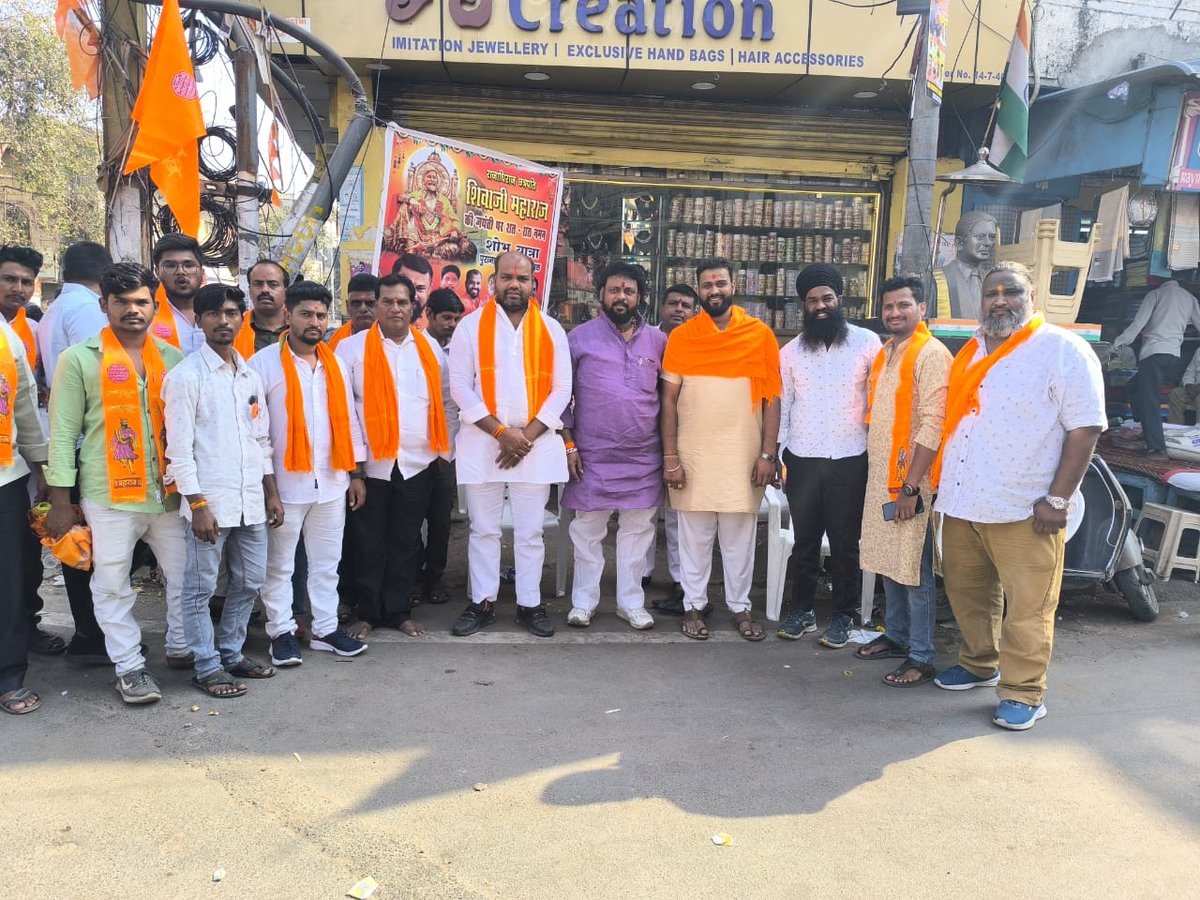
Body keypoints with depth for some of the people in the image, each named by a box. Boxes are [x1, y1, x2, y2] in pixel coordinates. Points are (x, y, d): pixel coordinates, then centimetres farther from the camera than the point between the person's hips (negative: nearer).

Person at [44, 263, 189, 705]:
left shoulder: (173, 359, 8)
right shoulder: (79, 359, -2)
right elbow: (63, 433, -3)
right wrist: (61, 500, -6)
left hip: (169, 491, 3)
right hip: (109, 495, -3)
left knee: (185, 575, 10)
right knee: (113, 585, 6)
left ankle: (182, 648, 30)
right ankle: (130, 666, 20)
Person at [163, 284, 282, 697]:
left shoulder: (250, 375, 12)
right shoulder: (186, 376, -7)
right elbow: (179, 448, -11)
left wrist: (271, 493, 13)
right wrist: (197, 505, -14)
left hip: (251, 501, 6)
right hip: (209, 501, -6)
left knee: (250, 581, 14)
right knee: (201, 588, 5)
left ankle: (231, 653, 30)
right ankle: (207, 666, 18)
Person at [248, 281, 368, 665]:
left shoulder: (336, 365, 11)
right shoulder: (264, 363, -5)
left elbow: (349, 420, 14)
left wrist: (355, 472, 11)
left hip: (332, 481, 5)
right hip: (284, 482, -5)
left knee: (327, 562, 12)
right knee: (279, 564, 6)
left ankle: (326, 629, 22)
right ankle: (282, 632, 18)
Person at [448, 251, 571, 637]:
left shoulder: (551, 330, 6)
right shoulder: (471, 326, 2)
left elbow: (561, 389, 3)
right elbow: (461, 387, -4)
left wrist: (527, 436, -8)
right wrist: (502, 432, -12)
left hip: (536, 443, 1)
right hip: (482, 442, 0)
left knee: (530, 531, 7)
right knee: (484, 529, 8)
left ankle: (529, 604, 18)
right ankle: (482, 603, 19)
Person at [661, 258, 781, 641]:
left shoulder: (760, 334, 1)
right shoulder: (681, 337, 1)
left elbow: (771, 398, 1)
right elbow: (669, 399, 1)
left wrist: (768, 454, -5)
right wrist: (670, 457, -5)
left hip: (743, 455, 0)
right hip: (693, 454, 0)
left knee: (740, 535, 10)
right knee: (694, 534, 9)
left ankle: (740, 605, 24)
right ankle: (694, 605, 21)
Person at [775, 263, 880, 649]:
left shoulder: (866, 342, -2)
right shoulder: (791, 350, 7)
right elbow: (781, 405, 9)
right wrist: (775, 456, 4)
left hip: (849, 460, -2)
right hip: (802, 459, 2)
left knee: (845, 542, 7)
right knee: (805, 539, 11)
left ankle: (842, 616, 20)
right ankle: (802, 610, 24)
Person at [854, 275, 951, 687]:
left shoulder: (931, 354, -12)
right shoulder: (885, 353, 14)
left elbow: (932, 425, -18)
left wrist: (911, 486, -21)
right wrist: (878, 475, 13)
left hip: (909, 479, -8)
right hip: (881, 476, 8)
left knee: (914, 569, -2)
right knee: (888, 562, 16)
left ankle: (921, 657, 6)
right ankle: (895, 636, 29)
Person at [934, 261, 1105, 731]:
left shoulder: (1063, 350, -6)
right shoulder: (969, 353, 14)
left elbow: (1085, 427, -11)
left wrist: (1058, 499, -15)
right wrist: (940, 481, 15)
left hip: (1025, 510, -6)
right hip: (961, 503, 6)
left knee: (1027, 607, 1)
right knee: (966, 591, 17)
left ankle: (1023, 694, 14)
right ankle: (978, 664, 35)